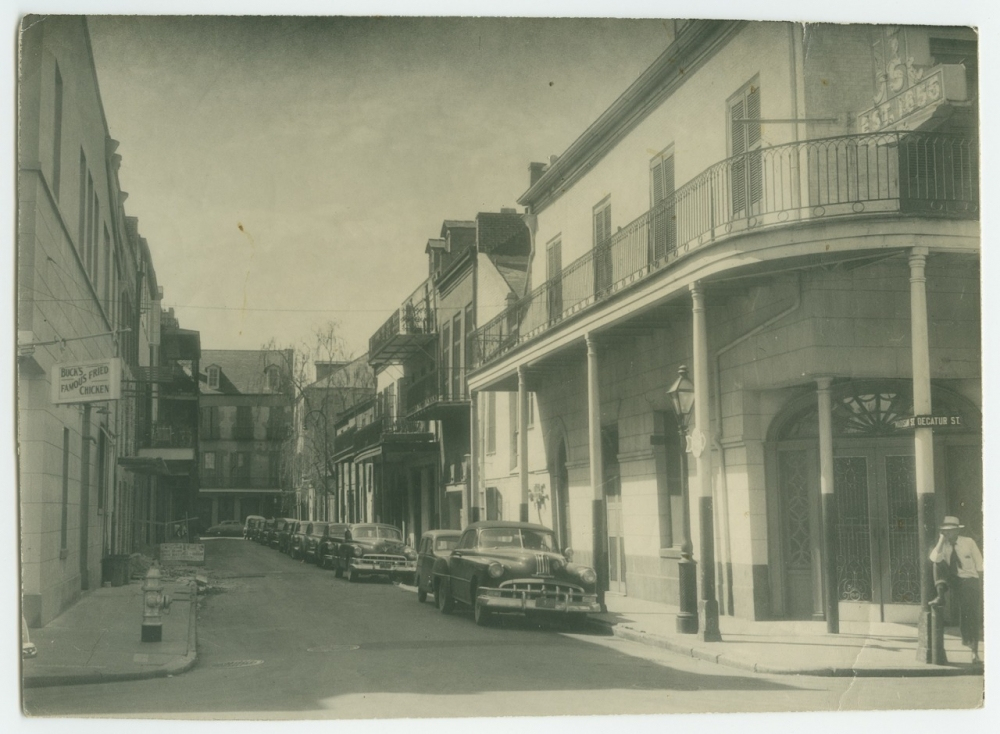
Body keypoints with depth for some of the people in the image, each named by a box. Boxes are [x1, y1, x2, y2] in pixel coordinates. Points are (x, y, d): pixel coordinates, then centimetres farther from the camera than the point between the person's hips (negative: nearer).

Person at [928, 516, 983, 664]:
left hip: (969, 581, -3)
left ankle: (974, 650, 2)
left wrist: (981, 586, -7)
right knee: (939, 562, -22)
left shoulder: (968, 542, -7)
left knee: (972, 616, -7)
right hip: (952, 580, 3)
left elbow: (979, 565, -3)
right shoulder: (943, 545, -2)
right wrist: (942, 540, -22)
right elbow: (934, 559, -22)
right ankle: (940, 595, -24)